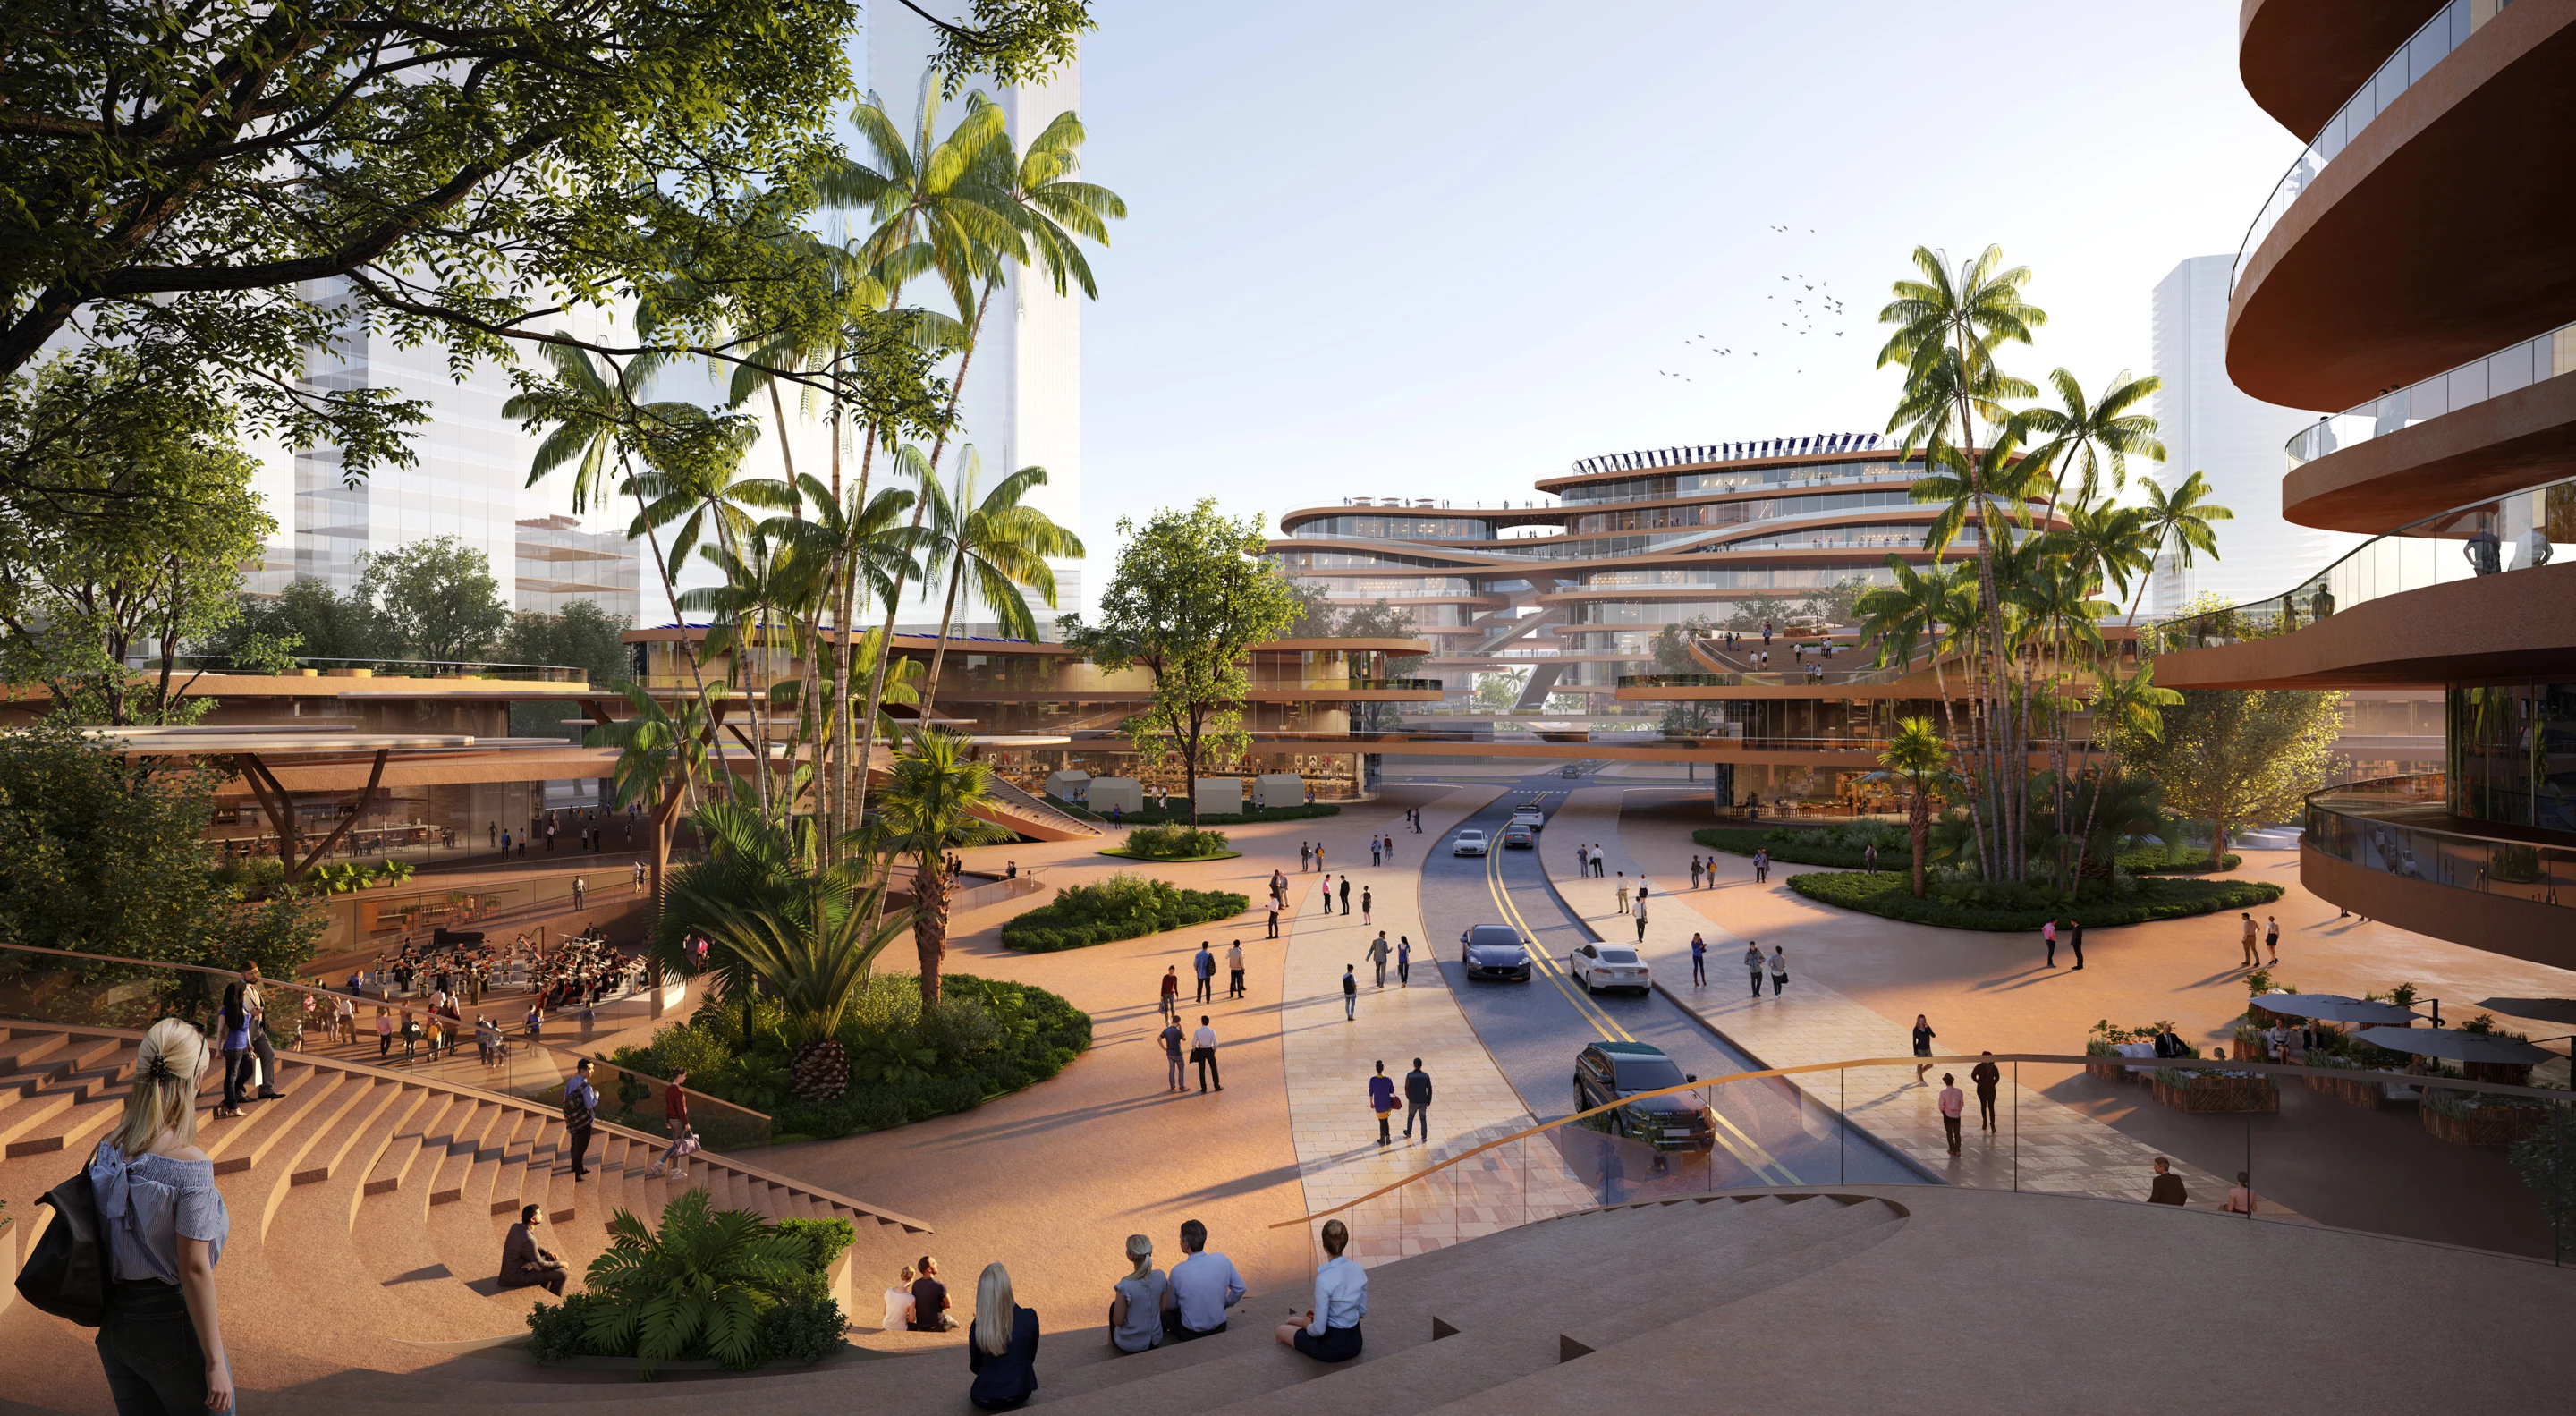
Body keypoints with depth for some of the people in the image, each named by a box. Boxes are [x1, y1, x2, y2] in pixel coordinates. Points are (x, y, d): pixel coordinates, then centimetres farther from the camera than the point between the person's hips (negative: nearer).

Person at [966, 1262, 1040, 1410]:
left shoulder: (978, 1326, -19)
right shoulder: (1029, 1317, -18)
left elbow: (975, 1367, -1)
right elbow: (1031, 1356, -1)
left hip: (985, 1399, 0)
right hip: (1020, 1394, 0)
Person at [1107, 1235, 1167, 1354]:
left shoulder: (1125, 1286, -29)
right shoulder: (1160, 1276, -15)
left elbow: (1117, 1321, -17)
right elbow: (1164, 1308, -1)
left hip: (1129, 1345, -3)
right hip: (1155, 1340, 3)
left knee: (1114, 1306, 26)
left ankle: (1112, 1346, 47)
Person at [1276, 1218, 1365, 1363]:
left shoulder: (1324, 1278, -25)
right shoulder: (1359, 1269, -6)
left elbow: (1319, 1329, -21)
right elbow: (1362, 1311, 7)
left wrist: (1308, 1326, 2)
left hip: (1333, 1346, -6)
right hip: (1355, 1342, 6)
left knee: (1282, 1330, 20)